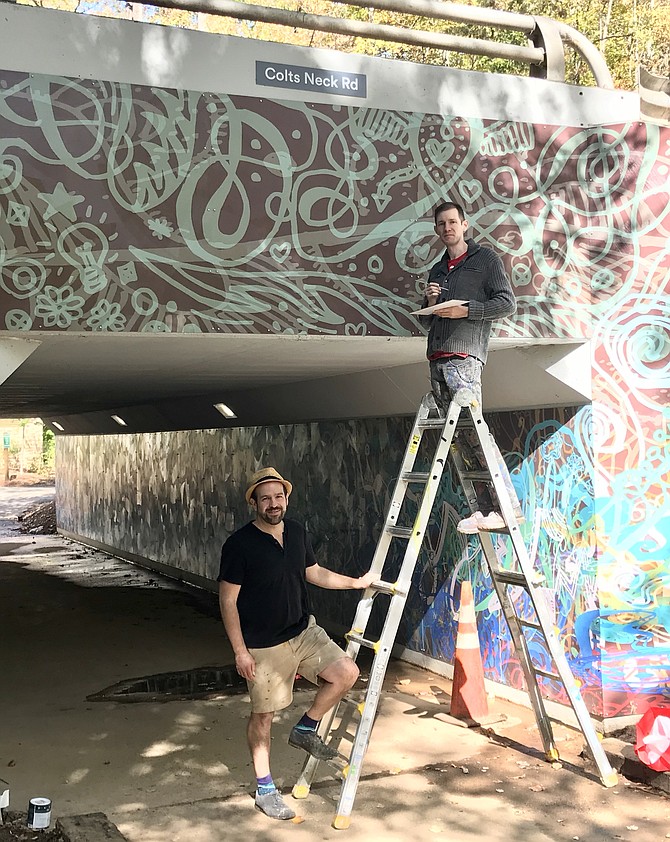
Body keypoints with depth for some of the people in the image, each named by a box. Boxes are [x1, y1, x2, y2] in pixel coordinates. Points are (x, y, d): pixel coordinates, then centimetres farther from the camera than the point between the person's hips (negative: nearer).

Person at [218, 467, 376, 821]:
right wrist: (240, 650, -16)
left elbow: (313, 572, 19)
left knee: (346, 672, -8)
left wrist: (357, 582, 21)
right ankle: (265, 790, 21)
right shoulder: (239, 545, -17)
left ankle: (305, 729, 15)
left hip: (303, 631, 6)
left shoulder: (297, 532, 2)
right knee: (263, 715, 5)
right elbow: (228, 600, -14)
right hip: (263, 645, -6)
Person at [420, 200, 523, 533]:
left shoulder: (485, 258, 7)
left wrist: (464, 310, -11)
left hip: (464, 357, -7)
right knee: (462, 439, 0)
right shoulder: (437, 270, 26)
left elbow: (507, 303, -2)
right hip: (437, 359, 7)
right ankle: (486, 508, 0)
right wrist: (431, 302, 7)